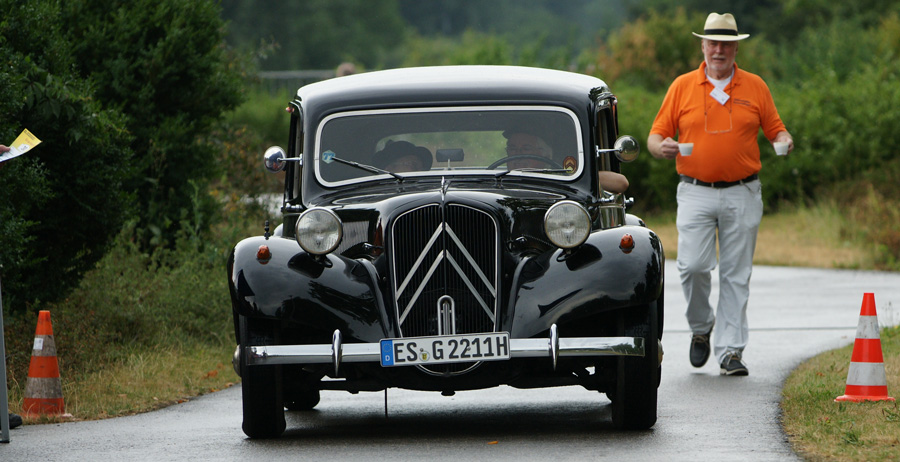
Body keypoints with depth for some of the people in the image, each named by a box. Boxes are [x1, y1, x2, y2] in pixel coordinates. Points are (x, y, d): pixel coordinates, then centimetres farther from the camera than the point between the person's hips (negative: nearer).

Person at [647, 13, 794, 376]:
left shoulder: (755, 87, 8)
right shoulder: (682, 87, 7)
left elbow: (775, 128, 11)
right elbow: (657, 135, 7)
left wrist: (784, 141, -12)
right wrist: (660, 146, -16)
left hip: (742, 195, 1)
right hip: (695, 192, -1)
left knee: (736, 275, 0)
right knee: (693, 265, -13)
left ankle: (731, 351, 4)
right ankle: (701, 326, 13)